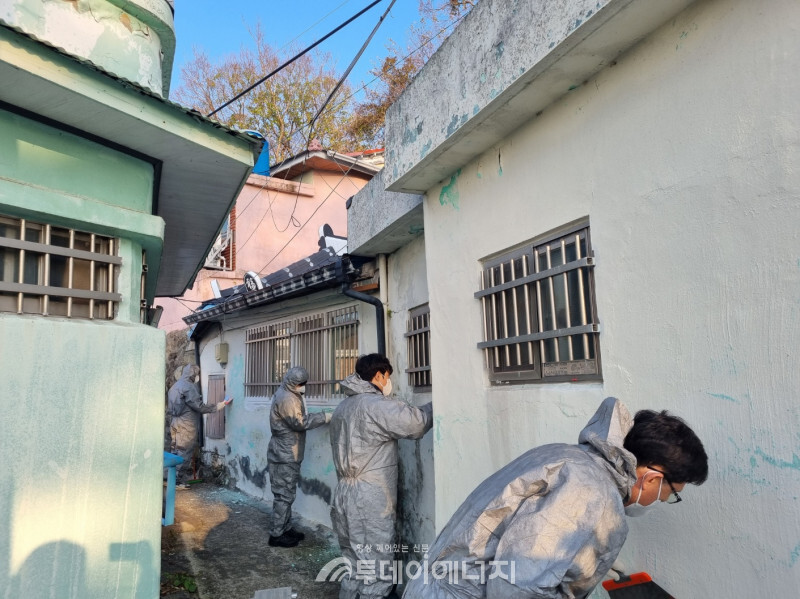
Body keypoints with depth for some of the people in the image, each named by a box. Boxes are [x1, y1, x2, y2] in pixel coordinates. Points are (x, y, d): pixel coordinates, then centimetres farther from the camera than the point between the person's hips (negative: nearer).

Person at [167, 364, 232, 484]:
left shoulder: (175, 386, 16)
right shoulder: (189, 386, -13)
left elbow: (170, 407, 19)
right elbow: (198, 406, -17)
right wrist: (216, 407, -11)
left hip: (175, 423, 9)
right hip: (186, 425, -9)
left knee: (176, 450, 13)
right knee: (185, 452, -3)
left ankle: (173, 479, 18)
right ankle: (180, 480, 0)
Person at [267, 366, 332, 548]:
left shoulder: (288, 395, 14)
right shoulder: (286, 398, -21)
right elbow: (300, 422, -25)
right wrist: (324, 417, -20)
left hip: (287, 454, 11)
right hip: (284, 456, -10)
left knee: (287, 493, 17)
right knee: (284, 495, -3)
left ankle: (286, 528, 27)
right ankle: (276, 535, 6)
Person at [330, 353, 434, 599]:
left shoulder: (343, 407, 16)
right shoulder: (376, 404, -14)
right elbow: (416, 422, -19)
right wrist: (436, 405, -3)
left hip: (345, 496, 9)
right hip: (370, 501, -9)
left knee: (355, 567, 19)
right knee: (376, 573, 1)